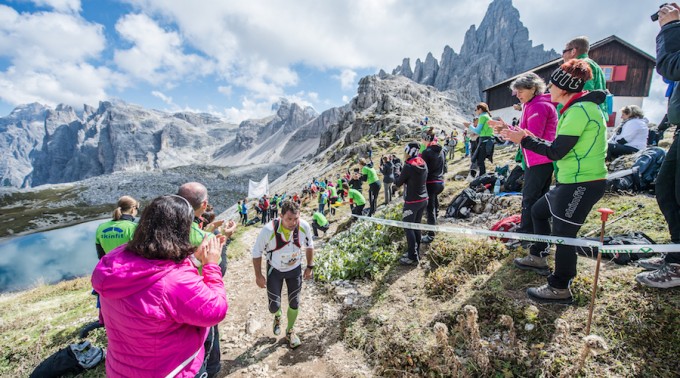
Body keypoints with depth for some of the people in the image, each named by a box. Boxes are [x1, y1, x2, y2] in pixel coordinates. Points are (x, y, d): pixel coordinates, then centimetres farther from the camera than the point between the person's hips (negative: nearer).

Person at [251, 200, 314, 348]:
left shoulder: (304, 226, -25)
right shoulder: (269, 230, -32)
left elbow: (309, 246, -3)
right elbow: (257, 252, -15)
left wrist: (310, 267, 2)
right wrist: (258, 275, -9)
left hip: (295, 269, 2)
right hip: (274, 270, -2)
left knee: (294, 303, 11)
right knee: (274, 306, -1)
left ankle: (290, 331, 40)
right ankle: (277, 316, 39)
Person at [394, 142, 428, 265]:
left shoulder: (408, 166, -19)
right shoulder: (423, 164, 3)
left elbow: (398, 184, -9)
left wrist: (398, 176, 10)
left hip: (412, 202, -8)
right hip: (423, 199, 8)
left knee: (408, 228, 2)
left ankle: (413, 257, 5)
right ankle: (416, 253, 25)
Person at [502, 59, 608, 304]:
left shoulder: (580, 110, -18)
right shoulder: (579, 107, 13)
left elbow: (556, 152, -20)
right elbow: (562, 148, 13)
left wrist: (524, 139, -11)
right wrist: (527, 137, 9)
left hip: (583, 184, -11)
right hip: (572, 181, 11)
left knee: (563, 233, -5)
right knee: (538, 210, 21)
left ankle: (560, 289, 9)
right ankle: (538, 258, 37)